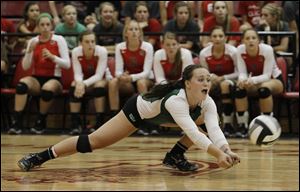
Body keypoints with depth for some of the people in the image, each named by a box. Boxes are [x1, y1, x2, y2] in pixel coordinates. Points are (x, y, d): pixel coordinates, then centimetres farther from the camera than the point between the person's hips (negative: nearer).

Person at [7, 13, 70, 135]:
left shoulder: (59, 40, -1)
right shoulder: (33, 41, 7)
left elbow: (67, 64, -7)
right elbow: (25, 67, 2)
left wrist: (52, 57, -23)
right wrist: (29, 51, -14)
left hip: (54, 79, -2)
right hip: (36, 78, 3)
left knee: (47, 89, -39)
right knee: (22, 84, -32)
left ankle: (41, 122, -15)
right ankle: (17, 122, -33)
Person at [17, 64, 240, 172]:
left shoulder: (207, 102, -25)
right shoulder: (176, 100, -45)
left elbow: (214, 130, -37)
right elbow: (193, 133, -56)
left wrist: (227, 151, -56)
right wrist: (218, 154, -66)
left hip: (159, 115, 7)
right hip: (139, 109, -7)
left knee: (206, 118, -6)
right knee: (94, 140, -11)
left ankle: (175, 156, 7)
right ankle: (39, 157, -2)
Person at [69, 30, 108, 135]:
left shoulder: (102, 51, -25)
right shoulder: (76, 52, -18)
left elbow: (98, 75, -27)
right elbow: (77, 74, -18)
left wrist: (84, 84, -43)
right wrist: (79, 83, -42)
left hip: (100, 79, -2)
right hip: (84, 79, 2)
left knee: (99, 86, -35)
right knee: (74, 86, -29)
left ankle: (100, 123, -27)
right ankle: (75, 124, -23)